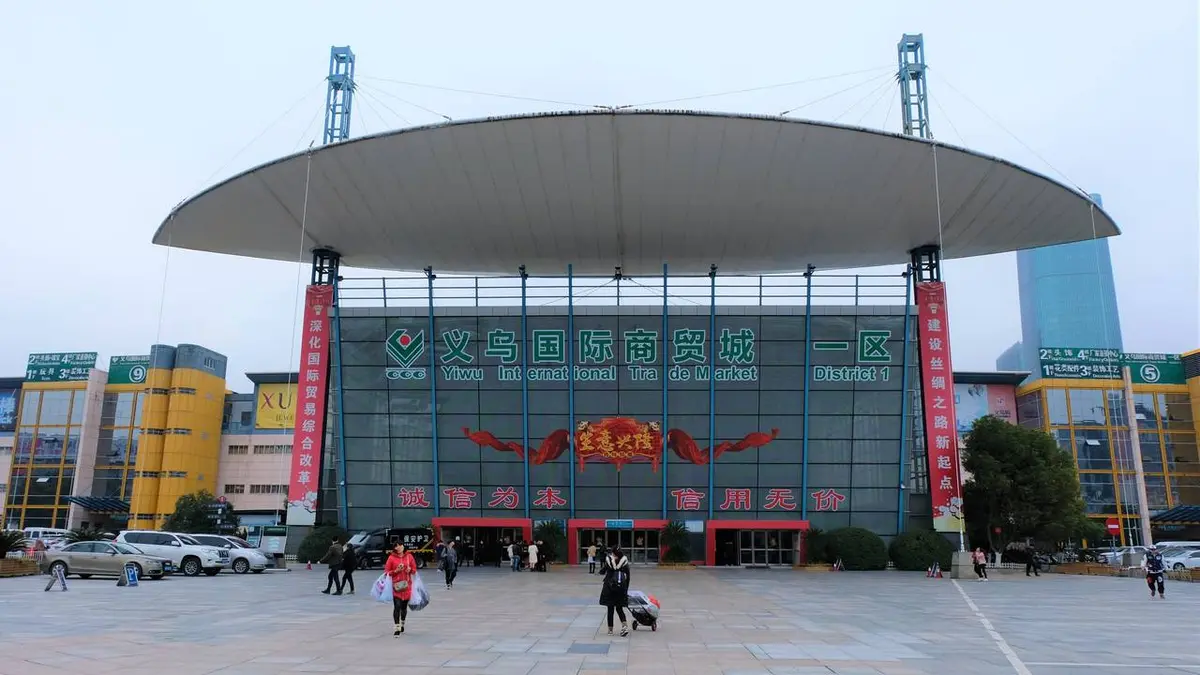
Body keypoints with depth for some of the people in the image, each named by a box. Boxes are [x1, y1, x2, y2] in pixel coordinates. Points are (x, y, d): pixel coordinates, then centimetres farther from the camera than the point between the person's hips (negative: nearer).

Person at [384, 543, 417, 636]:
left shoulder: (409, 556, 3)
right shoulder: (391, 558, -3)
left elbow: (414, 569, 10)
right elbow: (387, 571, 0)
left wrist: (410, 570, -11)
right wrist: (396, 571, -15)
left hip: (407, 585, 2)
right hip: (396, 586, -2)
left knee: (404, 606, 12)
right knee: (397, 606, -11)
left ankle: (402, 624, 33)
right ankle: (397, 628, -8)